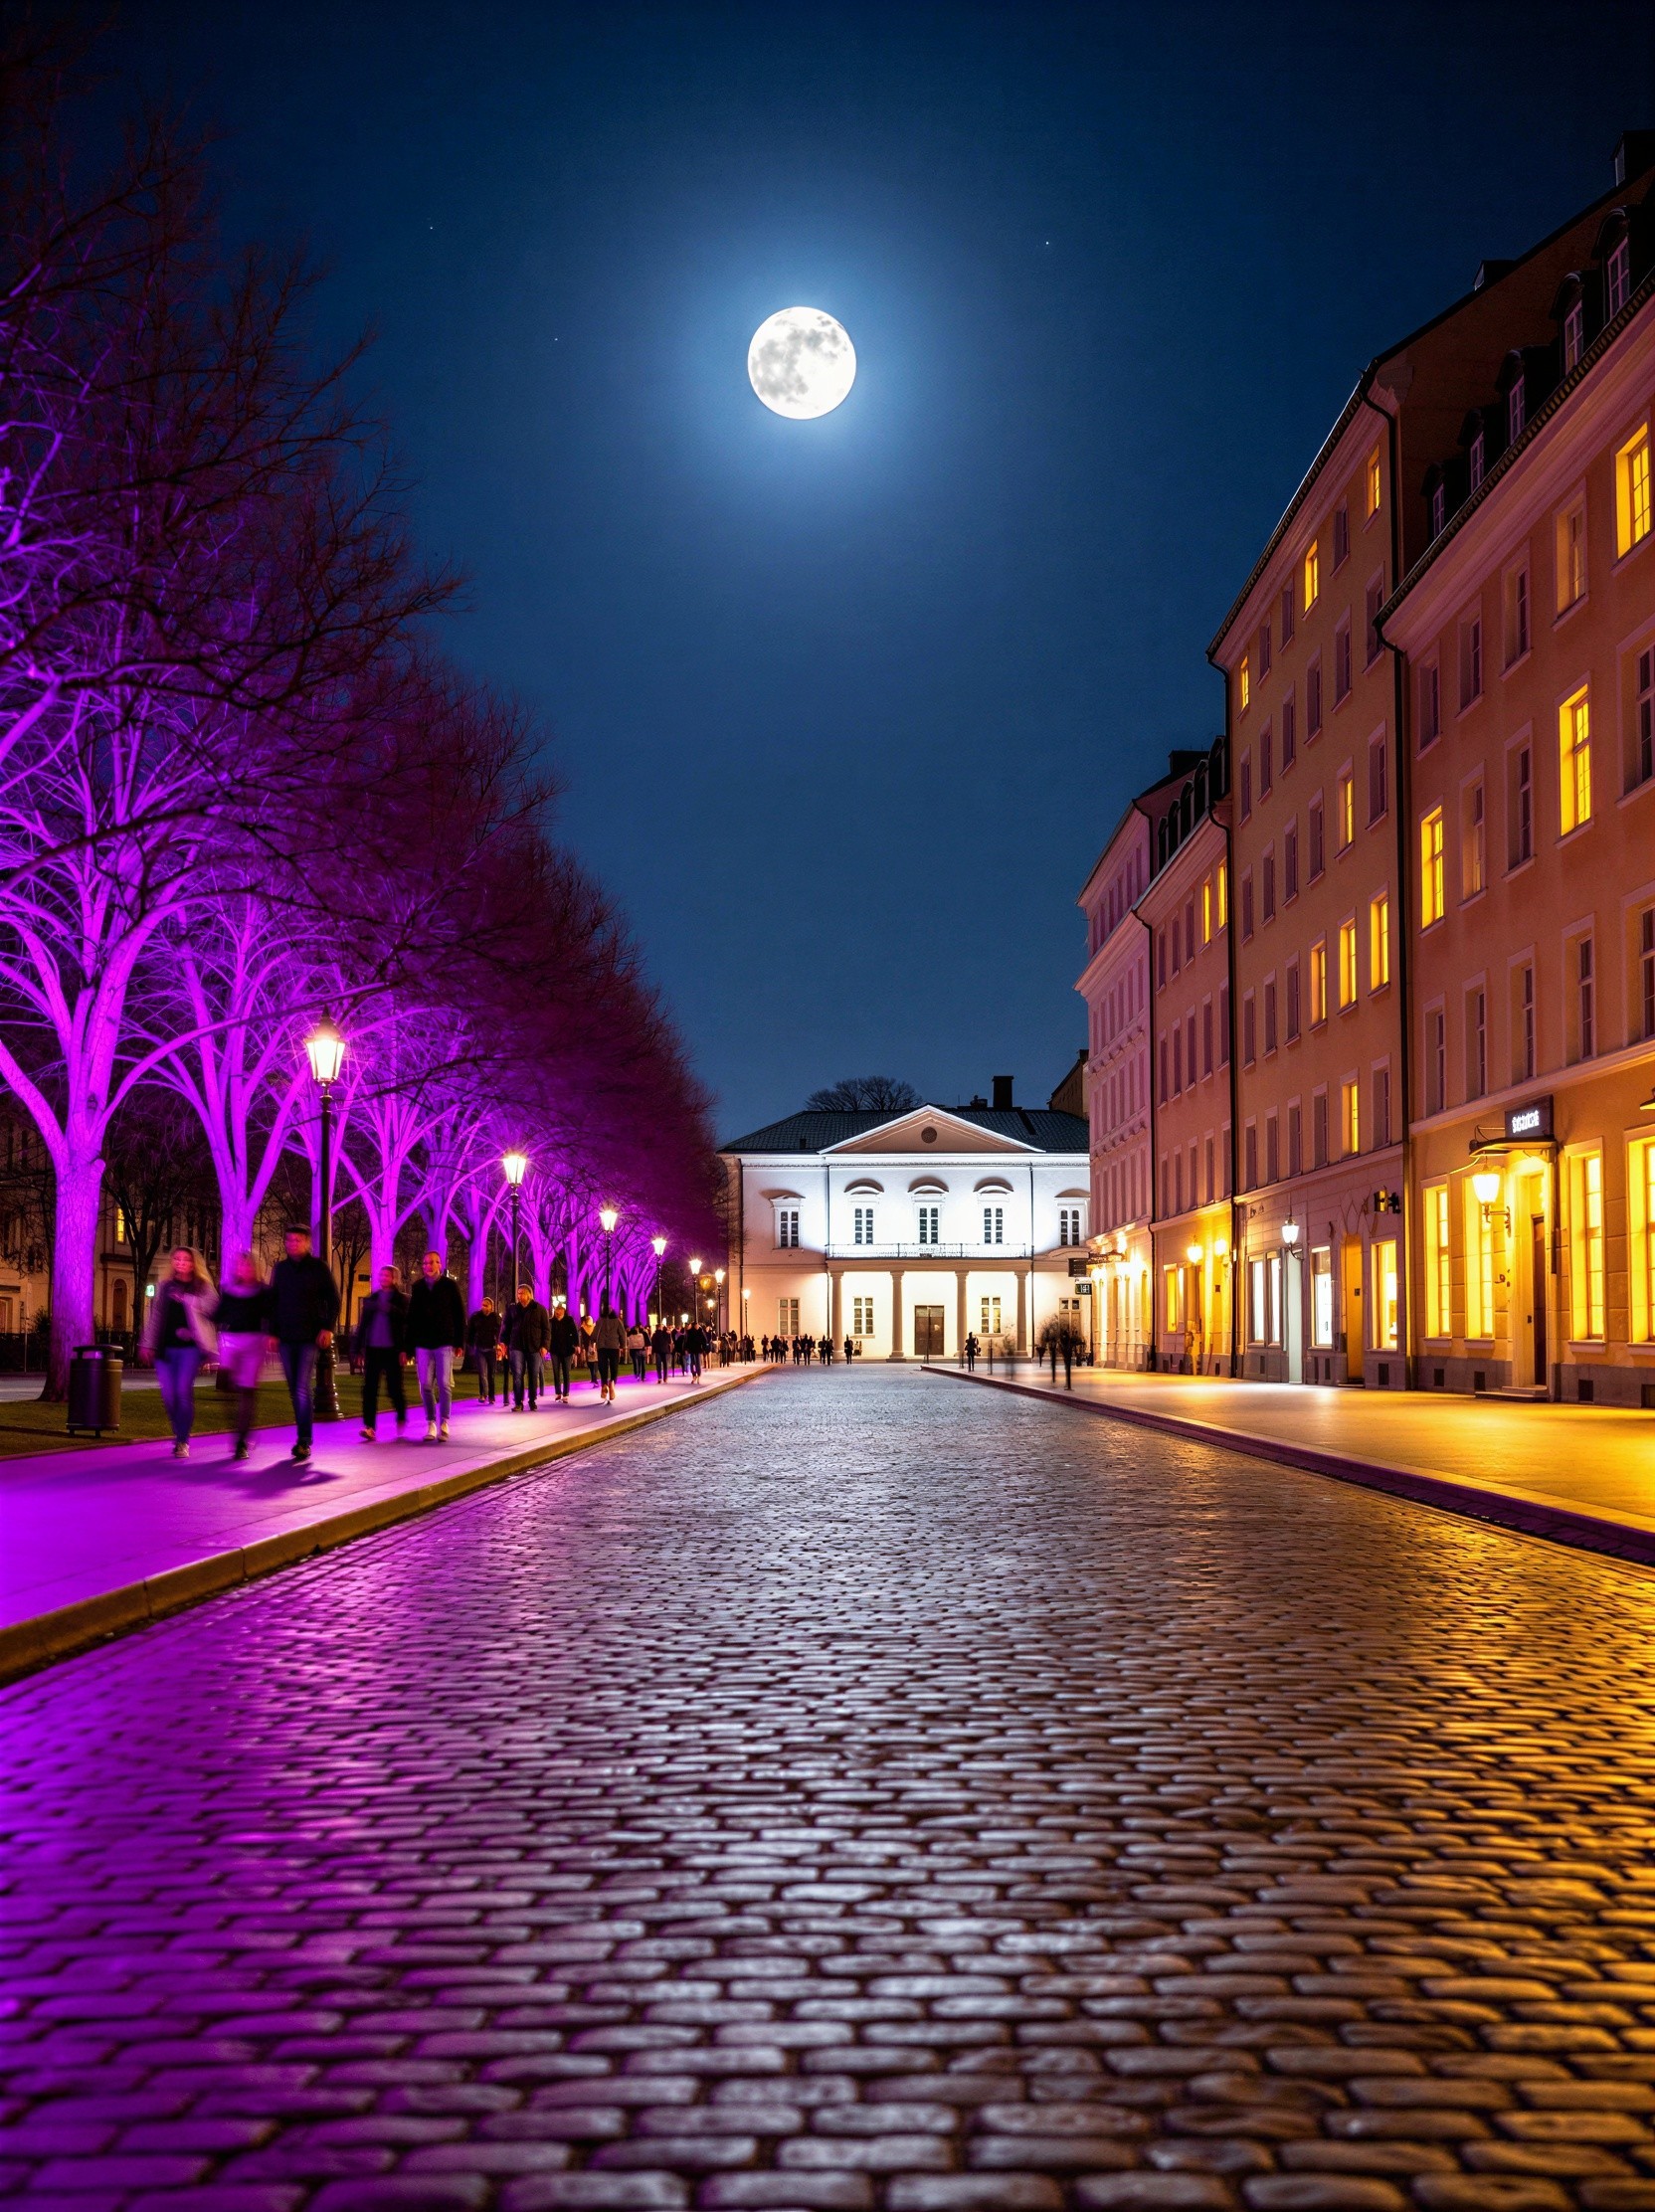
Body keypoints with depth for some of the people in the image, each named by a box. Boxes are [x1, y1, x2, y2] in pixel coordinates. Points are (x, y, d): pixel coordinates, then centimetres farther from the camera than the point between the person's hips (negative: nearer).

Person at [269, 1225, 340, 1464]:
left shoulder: (319, 1268, 0)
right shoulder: (280, 1269, 11)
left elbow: (334, 1300, 1)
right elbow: (272, 1302, 14)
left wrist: (328, 1328, -8)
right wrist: (272, 1332, 6)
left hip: (310, 1337, -4)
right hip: (286, 1338, 4)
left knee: (303, 1388, -13)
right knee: (295, 1390, 8)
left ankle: (304, 1441, -11)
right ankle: (303, 1437, 16)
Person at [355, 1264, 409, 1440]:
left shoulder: (401, 1299, 5)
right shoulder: (371, 1298, 15)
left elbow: (406, 1322, -5)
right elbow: (362, 1324, 15)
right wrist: (359, 1349, 10)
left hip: (392, 1350, -3)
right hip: (372, 1349, 3)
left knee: (394, 1388, 1)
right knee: (369, 1388, -5)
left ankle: (401, 1417, 26)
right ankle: (369, 1426, -8)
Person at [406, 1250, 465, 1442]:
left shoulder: (450, 1285, 3)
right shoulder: (418, 1287, 10)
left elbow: (459, 1315, 2)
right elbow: (411, 1317, 12)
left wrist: (459, 1342, -3)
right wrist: (409, 1346, 8)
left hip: (444, 1343, -3)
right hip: (423, 1343, 3)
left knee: (444, 1384, -7)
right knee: (425, 1386, 0)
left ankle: (444, 1424, -2)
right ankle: (431, 1424, 8)